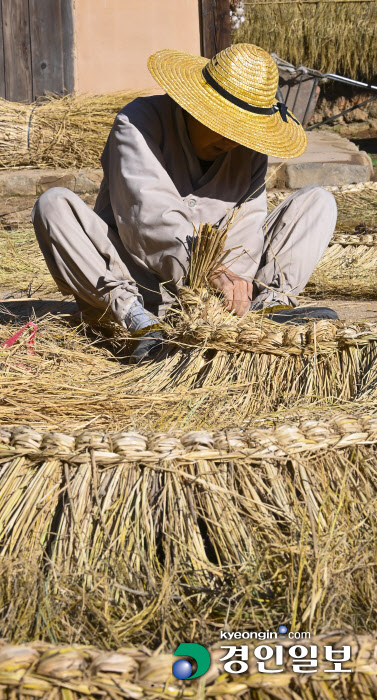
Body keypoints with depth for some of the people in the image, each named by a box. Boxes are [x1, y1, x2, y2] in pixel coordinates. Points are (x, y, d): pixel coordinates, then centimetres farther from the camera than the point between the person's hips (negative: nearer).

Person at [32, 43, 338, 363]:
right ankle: (137, 318, -39)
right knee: (54, 205, -27)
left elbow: (247, 221, -7)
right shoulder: (138, 123, -13)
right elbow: (151, 213, -28)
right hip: (137, 282, -3)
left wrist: (236, 277, -30)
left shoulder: (250, 150, 4)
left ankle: (271, 301, -25)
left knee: (318, 200, -2)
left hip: (210, 285, 3)